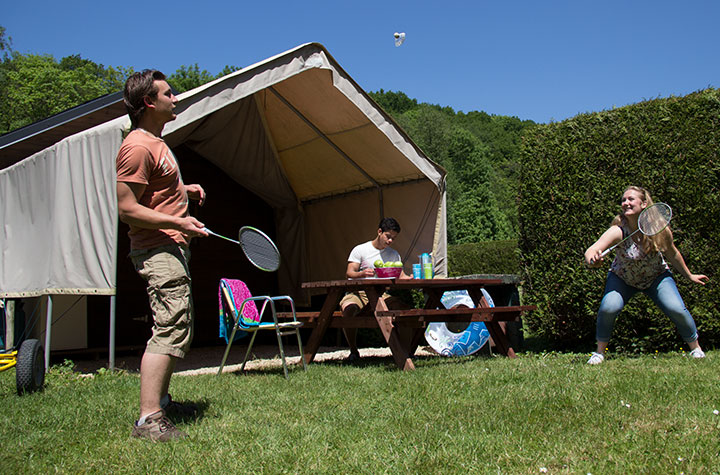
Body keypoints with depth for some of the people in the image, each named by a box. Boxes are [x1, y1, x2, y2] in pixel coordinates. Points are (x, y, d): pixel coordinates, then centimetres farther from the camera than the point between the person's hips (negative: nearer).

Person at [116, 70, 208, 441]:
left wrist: (184, 189, 15)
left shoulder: (156, 142, 17)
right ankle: (148, 420, -12)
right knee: (170, 328, -15)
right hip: (159, 249, -11)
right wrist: (177, 221, -26)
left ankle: (161, 401, 28)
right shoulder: (137, 147, -16)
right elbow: (127, 208, -20)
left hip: (172, 247, 11)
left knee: (179, 328, 17)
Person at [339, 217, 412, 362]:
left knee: (401, 307, -24)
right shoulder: (360, 250, 2)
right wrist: (363, 273, -30)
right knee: (349, 308, -36)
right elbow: (349, 273, -7)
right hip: (358, 292, -3)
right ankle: (353, 351, -16)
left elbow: (402, 276, 8)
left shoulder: (394, 255, 15)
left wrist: (412, 278, -16)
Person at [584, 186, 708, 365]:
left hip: (657, 277, 2)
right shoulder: (618, 231, -30)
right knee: (608, 308, -24)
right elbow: (591, 250, -45)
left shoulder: (661, 230, -22)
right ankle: (600, 352, -2)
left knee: (677, 310, -16)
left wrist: (689, 275, 11)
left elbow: (672, 254, -2)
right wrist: (593, 260, -69)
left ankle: (696, 348, 12)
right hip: (622, 278, -1)